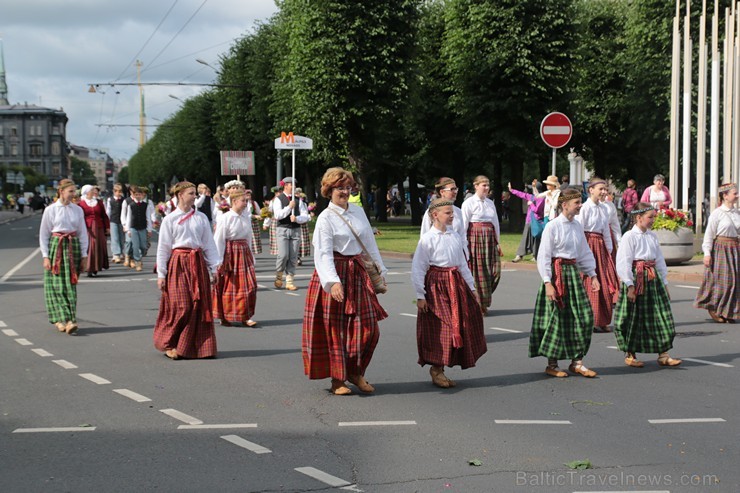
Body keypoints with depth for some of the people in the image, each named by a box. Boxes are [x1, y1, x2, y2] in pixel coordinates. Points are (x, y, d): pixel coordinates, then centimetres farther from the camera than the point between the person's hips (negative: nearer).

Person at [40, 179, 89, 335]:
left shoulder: (77, 210, 6)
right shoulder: (50, 210, -1)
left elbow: (83, 233, 11)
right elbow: (43, 234, 2)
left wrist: (84, 255, 7)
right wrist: (46, 256, -3)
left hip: (73, 248, 2)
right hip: (56, 247, -2)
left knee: (71, 285, -1)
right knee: (57, 285, -5)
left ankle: (70, 321, -1)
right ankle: (61, 319, -2)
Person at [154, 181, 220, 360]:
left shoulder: (201, 218, 8)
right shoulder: (170, 219, 0)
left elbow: (209, 244, 11)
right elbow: (163, 248, 1)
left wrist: (214, 268, 6)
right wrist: (161, 274, -2)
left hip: (198, 264, 3)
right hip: (178, 264, -3)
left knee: (200, 305, 1)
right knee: (181, 306, -7)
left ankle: (198, 346, 11)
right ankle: (169, 345, 9)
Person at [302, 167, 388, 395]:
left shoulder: (359, 212, 10)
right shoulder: (325, 218, -9)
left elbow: (370, 243, 17)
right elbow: (323, 253, -17)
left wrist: (380, 271, 16)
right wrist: (333, 281, -29)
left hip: (358, 274, 6)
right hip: (336, 274, -5)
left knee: (368, 327, 2)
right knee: (335, 329, 1)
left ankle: (356, 373, 19)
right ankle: (337, 379, 13)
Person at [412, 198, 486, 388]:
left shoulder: (455, 236, 8)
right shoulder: (427, 239, -10)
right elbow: (417, 269, -11)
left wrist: (471, 287, 15)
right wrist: (420, 295, -13)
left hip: (456, 283, 7)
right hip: (436, 285, -6)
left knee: (459, 326, 8)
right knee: (439, 328, -3)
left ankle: (440, 369, 20)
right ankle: (436, 370, 13)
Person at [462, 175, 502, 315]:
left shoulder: (490, 203, 14)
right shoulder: (469, 203, -4)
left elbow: (496, 223, 17)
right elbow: (464, 225, -7)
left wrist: (498, 242, 14)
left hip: (490, 239, 6)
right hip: (475, 237, -6)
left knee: (494, 271, 3)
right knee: (477, 272, -3)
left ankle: (483, 303, 19)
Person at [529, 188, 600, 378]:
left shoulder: (577, 226, 9)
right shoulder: (552, 226, -11)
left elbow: (584, 253, 19)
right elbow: (544, 256, -13)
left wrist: (592, 274, 12)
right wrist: (548, 282, -18)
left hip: (573, 272, 7)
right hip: (557, 272, -7)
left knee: (584, 316, 3)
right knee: (557, 318, -1)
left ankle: (576, 362, 13)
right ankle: (551, 365, 12)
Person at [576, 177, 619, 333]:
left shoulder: (604, 208, 11)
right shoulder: (585, 208, -10)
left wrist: (609, 250, 14)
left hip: (601, 246, 7)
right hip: (588, 245, -7)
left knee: (606, 283, 4)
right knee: (589, 284, -1)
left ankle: (602, 321, 12)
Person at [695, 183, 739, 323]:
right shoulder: (717, 213, -8)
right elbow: (709, 235, -8)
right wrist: (707, 253, -14)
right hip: (721, 248, -6)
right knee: (722, 280, -5)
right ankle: (713, 308, 12)